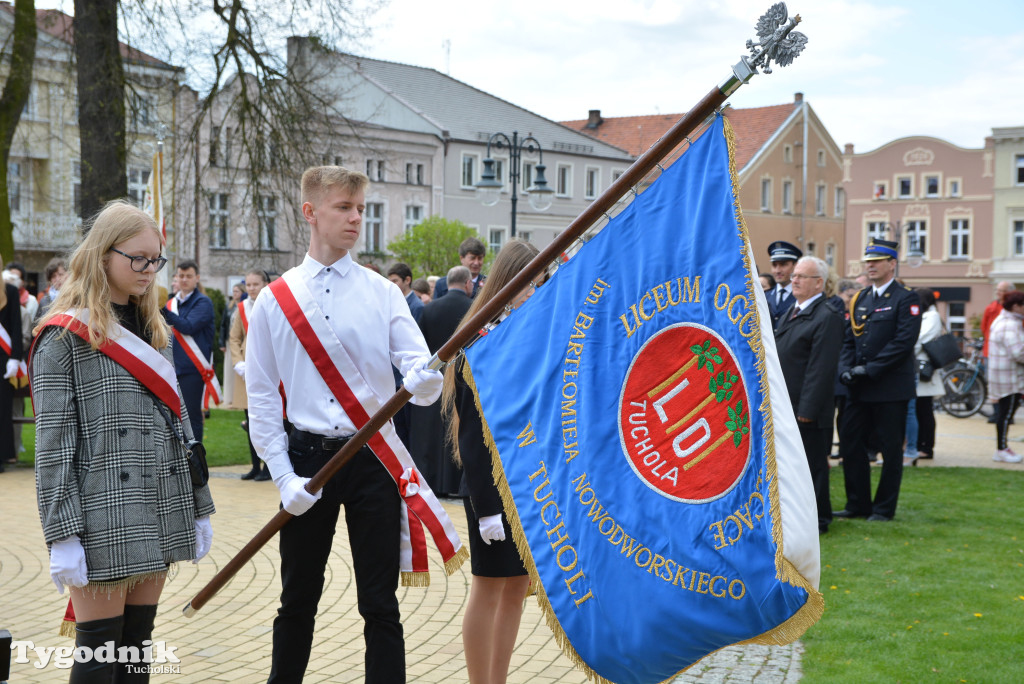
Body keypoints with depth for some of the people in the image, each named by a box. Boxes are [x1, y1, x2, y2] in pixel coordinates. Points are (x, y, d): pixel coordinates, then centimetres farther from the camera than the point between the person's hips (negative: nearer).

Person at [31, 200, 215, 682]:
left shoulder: (153, 331, 15)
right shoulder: (64, 336, -6)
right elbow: (53, 444, -10)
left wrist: (198, 509, 13)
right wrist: (62, 536, -16)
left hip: (159, 519, 6)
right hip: (102, 524, -6)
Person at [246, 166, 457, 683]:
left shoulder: (382, 292, 2)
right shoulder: (275, 300, 1)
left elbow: (420, 367, -8)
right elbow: (261, 398, 2)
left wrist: (424, 382, -32)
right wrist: (284, 476, -6)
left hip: (374, 460, 0)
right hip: (307, 459, 0)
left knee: (380, 605, 3)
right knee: (297, 600, 13)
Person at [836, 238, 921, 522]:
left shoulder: (906, 299, -6)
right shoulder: (859, 299, 14)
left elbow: (904, 342, -15)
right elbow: (849, 340, 13)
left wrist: (870, 369, -18)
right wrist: (846, 370, -4)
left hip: (891, 388, -6)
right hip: (859, 389, 7)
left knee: (891, 449, 1)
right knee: (850, 443, 7)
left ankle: (885, 508, 11)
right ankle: (857, 504, 18)